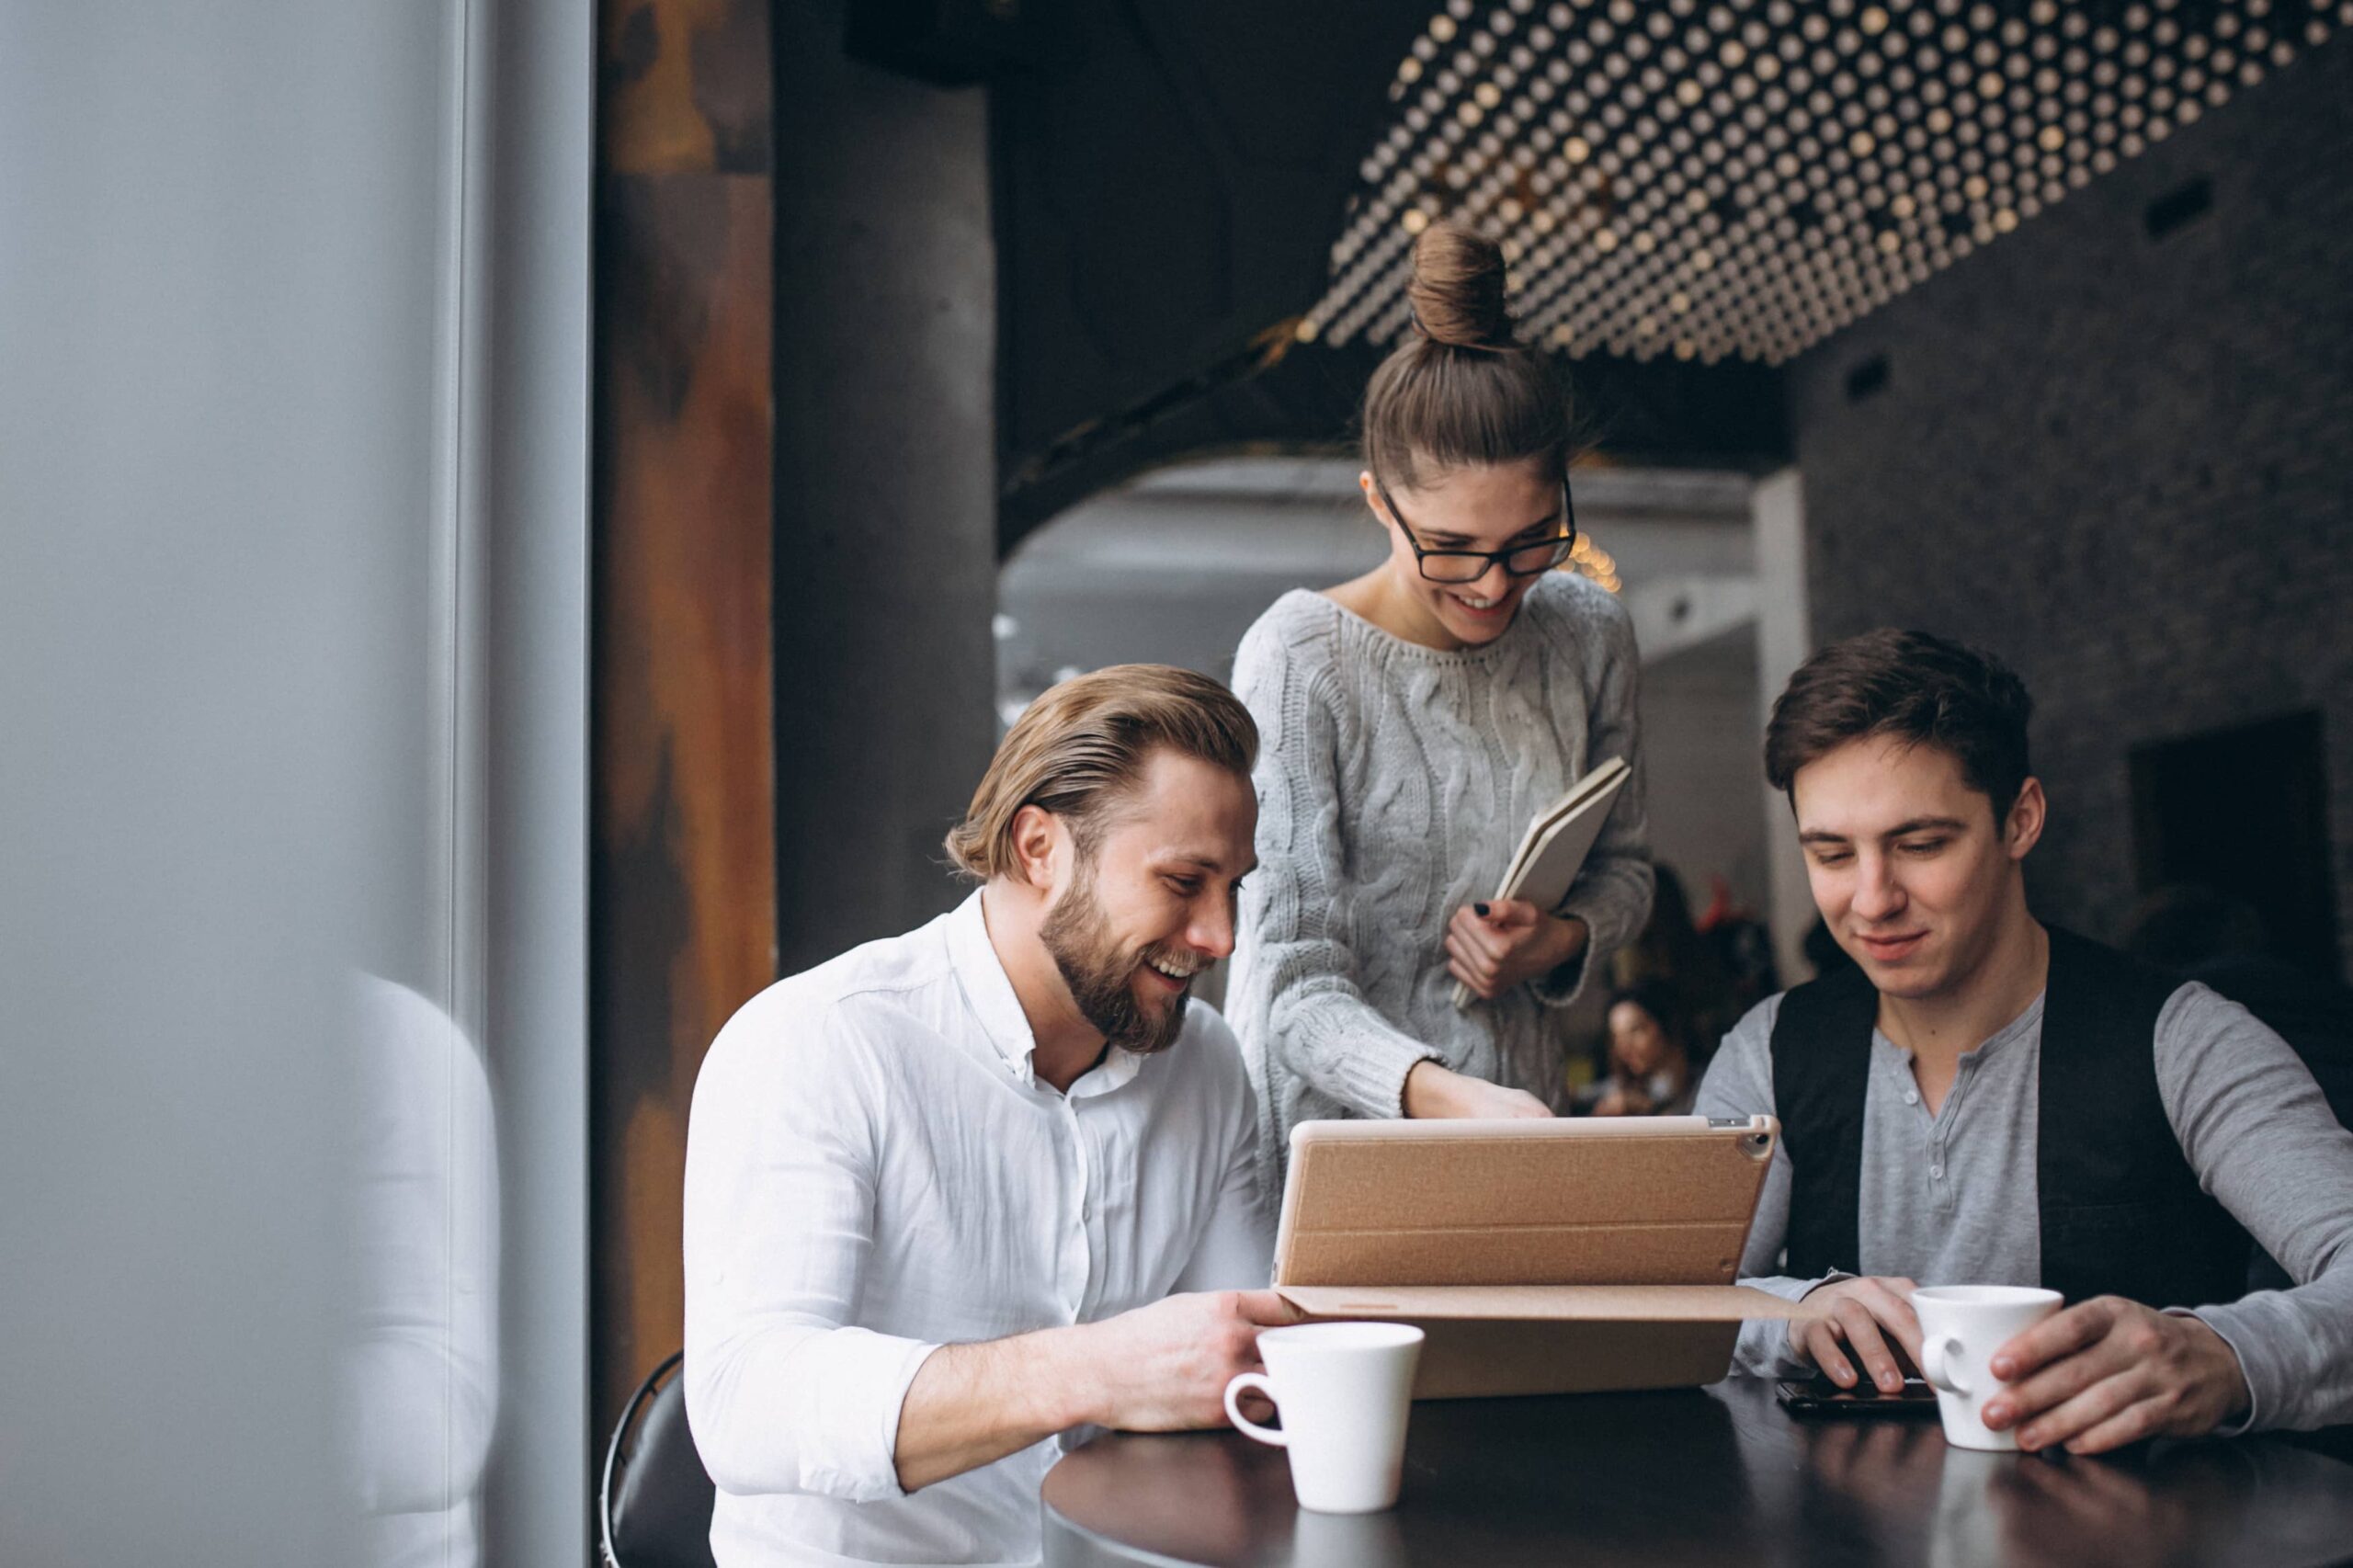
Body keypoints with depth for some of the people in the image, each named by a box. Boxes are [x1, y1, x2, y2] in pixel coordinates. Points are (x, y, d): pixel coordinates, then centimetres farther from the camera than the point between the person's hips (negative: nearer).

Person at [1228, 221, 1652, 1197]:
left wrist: (1563, 941, -4)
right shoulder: (1301, 659, -12)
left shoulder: (1588, 634, 3)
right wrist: (1445, 1096, -31)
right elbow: (1297, 988, -14)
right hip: (1325, 1149, -3)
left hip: (1514, 1122, 3)